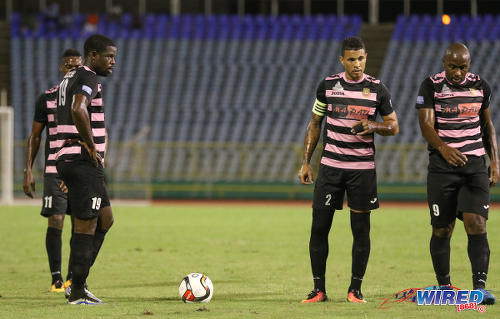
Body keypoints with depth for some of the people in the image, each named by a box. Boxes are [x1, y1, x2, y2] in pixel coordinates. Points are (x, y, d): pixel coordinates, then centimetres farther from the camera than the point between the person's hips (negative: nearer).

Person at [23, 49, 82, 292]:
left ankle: (73, 277, 12)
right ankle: (56, 278, -3)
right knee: (54, 222, -9)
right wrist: (28, 171, 2)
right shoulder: (46, 99, 5)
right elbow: (34, 137, 9)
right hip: (54, 170, -1)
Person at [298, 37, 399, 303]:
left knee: (361, 228, 0)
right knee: (319, 226, -2)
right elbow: (314, 124, 11)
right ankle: (319, 289, 5)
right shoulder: (328, 85, 4)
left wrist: (372, 126, -14)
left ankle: (355, 289, 10)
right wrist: (306, 162, 6)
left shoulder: (377, 89, 1)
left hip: (363, 168, -1)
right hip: (330, 165, 1)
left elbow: (394, 126, 7)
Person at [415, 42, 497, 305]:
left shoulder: (480, 86, 7)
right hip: (442, 165, -2)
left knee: (476, 225, -12)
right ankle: (444, 287, 16)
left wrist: (495, 161, 11)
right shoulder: (431, 87, -3)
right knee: (442, 230, 3)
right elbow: (426, 125, -12)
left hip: (475, 165, 2)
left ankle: (479, 286, -16)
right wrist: (443, 147, -31)